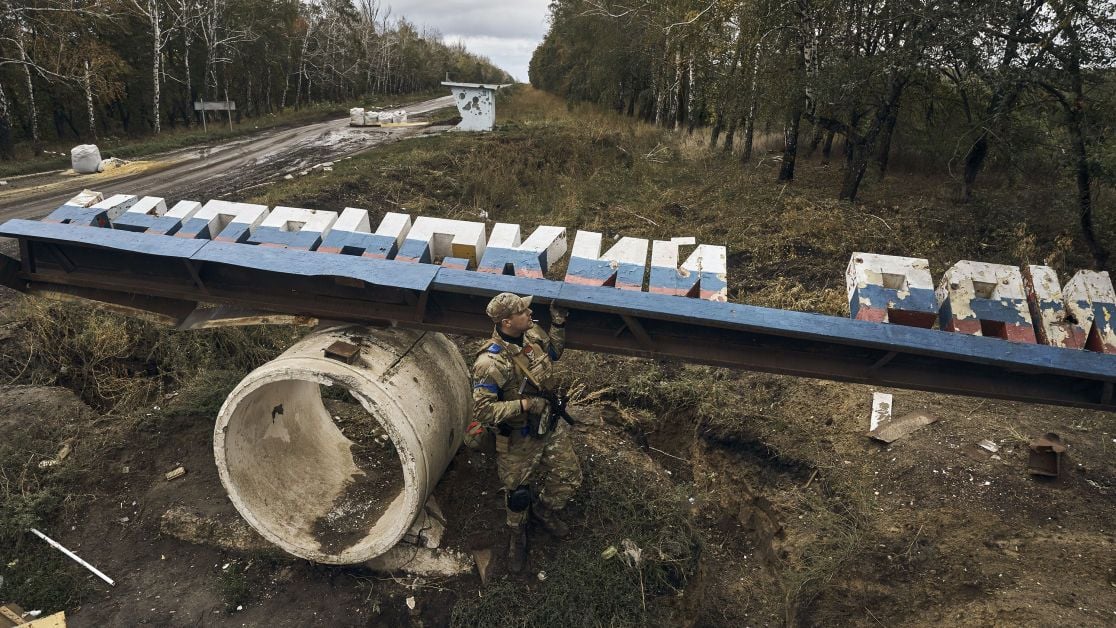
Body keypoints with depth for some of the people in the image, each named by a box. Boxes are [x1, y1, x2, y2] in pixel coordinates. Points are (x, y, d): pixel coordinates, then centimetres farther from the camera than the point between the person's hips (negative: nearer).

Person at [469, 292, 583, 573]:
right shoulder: (491, 362, -32)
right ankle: (517, 534, 45)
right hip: (519, 438, -6)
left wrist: (558, 324, -1)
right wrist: (524, 404, -33)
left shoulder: (533, 333, -9)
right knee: (518, 491, 15)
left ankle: (543, 511, 45)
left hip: (550, 424, 6)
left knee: (569, 476, 14)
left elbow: (553, 353, 13)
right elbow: (482, 410, -32)